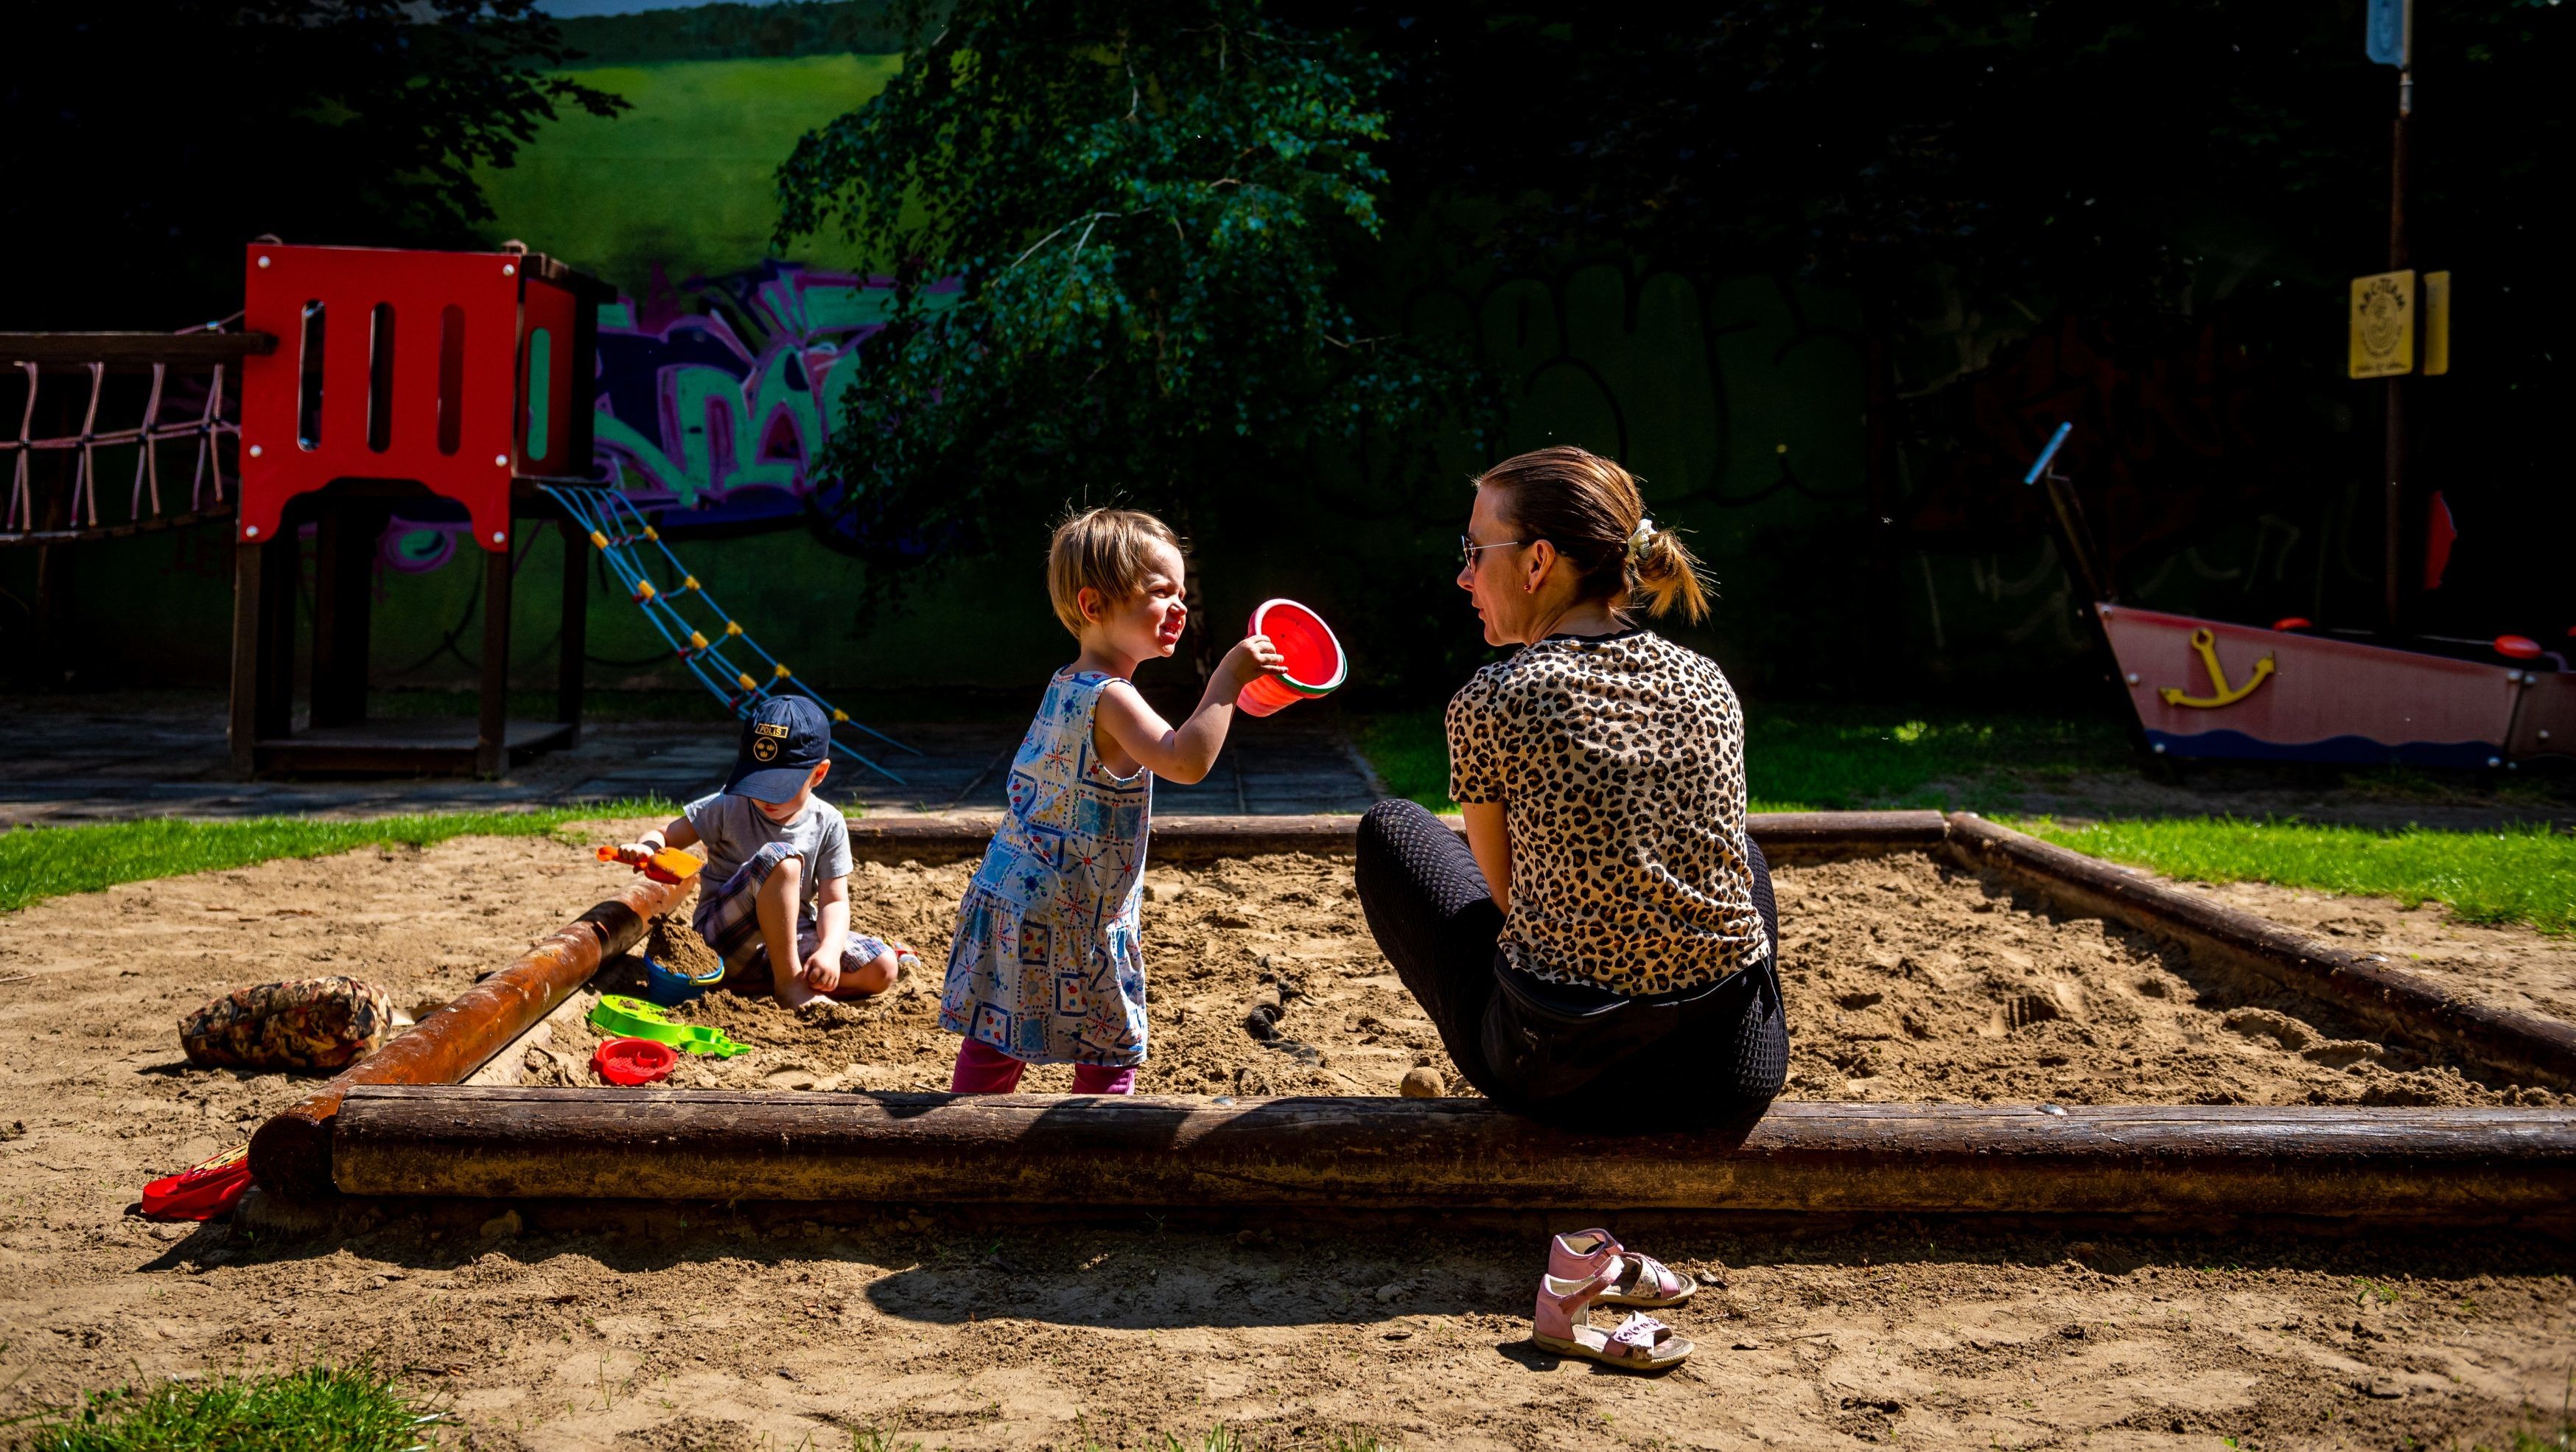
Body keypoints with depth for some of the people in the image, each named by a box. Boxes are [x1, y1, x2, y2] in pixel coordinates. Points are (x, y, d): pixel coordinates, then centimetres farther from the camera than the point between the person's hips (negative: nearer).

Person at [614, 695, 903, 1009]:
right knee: (779, 858, -33)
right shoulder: (728, 808, -7)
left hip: (792, 935, 3)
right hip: (722, 935, -3)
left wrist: (829, 951, -26)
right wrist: (644, 849, -27)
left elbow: (834, 901, -7)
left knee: (882, 970, -18)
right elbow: (666, 836, -2)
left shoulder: (828, 825, -3)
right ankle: (787, 981, -22)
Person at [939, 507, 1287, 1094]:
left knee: (991, 1046, 13)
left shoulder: (1066, 686, 10)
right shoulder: (1111, 699, -19)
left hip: (1005, 900, 9)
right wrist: (1226, 682, -29)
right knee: (1112, 1053, 5)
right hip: (1069, 922, -9)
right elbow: (1187, 761, -34)